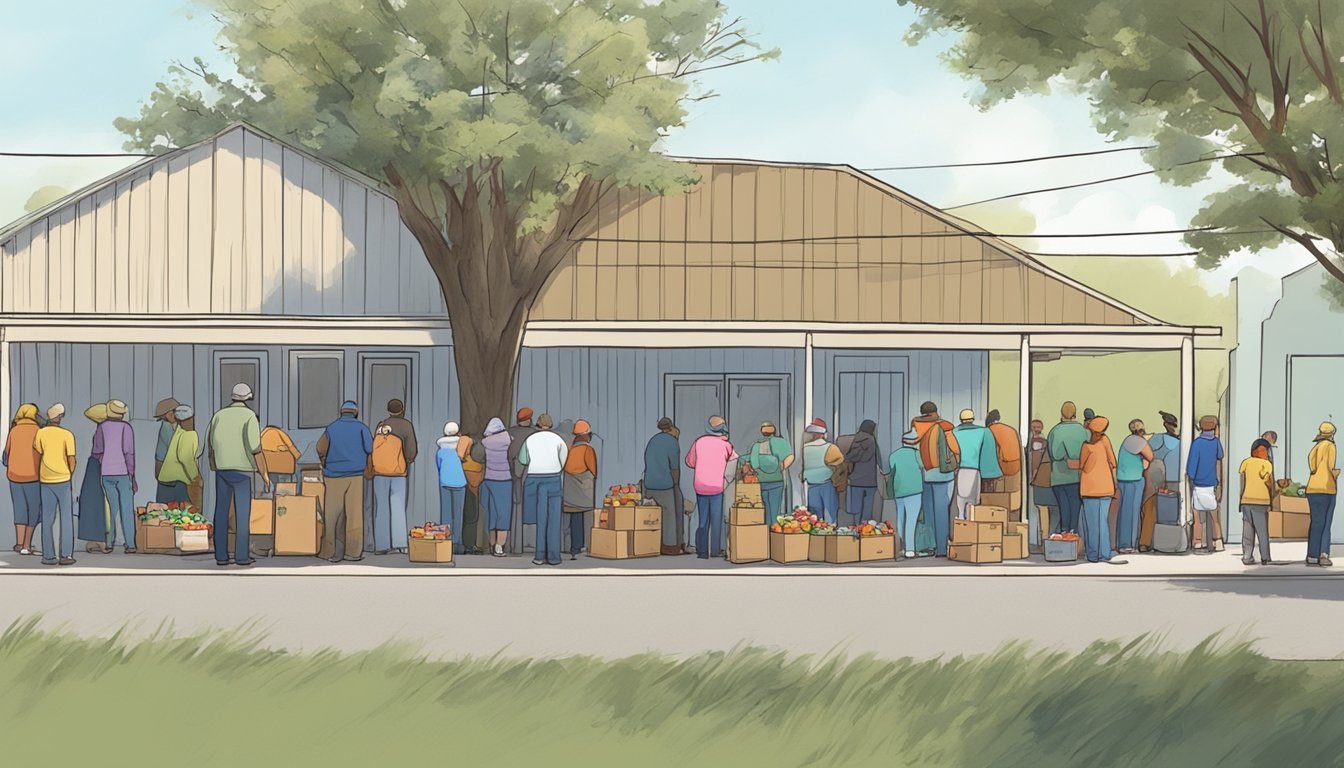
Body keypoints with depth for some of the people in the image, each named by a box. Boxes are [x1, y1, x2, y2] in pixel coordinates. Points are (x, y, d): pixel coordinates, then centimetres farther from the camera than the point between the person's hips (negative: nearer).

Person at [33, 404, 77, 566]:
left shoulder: (40, 433, -1)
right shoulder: (67, 435, -7)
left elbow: (38, 455, 3)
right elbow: (71, 460, -7)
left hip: (46, 480, 2)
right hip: (63, 479, -2)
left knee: (48, 519, 7)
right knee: (67, 518, 4)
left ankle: (48, 556, 5)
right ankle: (66, 555, -1)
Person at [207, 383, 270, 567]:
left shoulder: (219, 415, 6)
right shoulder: (249, 417, -7)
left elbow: (210, 443, 8)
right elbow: (255, 448, -12)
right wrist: (265, 474, -5)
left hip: (221, 469, 4)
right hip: (241, 470, -4)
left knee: (222, 512, 6)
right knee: (242, 513, -2)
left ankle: (221, 555, 4)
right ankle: (242, 556, -6)